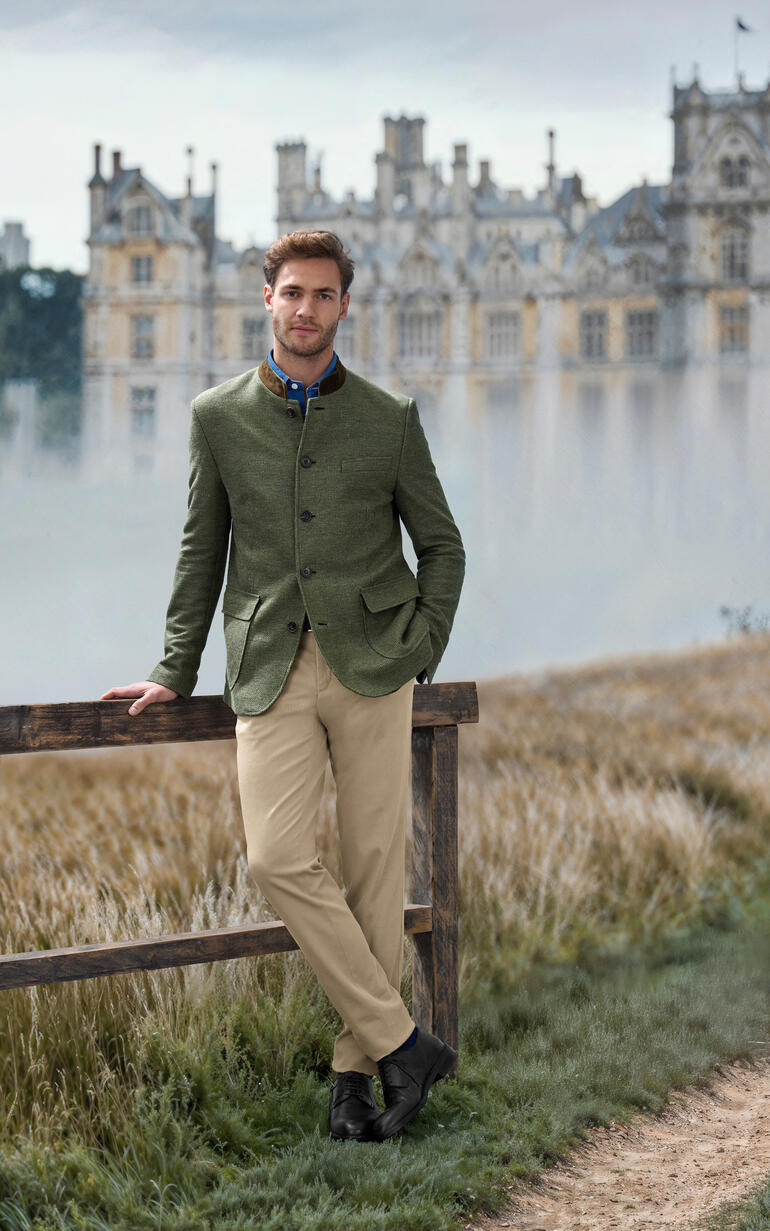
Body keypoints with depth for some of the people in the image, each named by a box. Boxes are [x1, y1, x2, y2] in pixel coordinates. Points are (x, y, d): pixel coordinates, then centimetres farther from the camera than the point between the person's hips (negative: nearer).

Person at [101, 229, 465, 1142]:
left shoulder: (389, 418, 5)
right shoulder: (218, 416, 7)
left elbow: (441, 544, 13)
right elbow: (201, 552, 14)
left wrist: (421, 651, 3)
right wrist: (175, 674, 12)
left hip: (370, 663, 0)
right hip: (271, 670, 0)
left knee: (373, 863, 0)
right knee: (278, 858, -15)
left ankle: (354, 1072, 11)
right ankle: (401, 1041, -6)